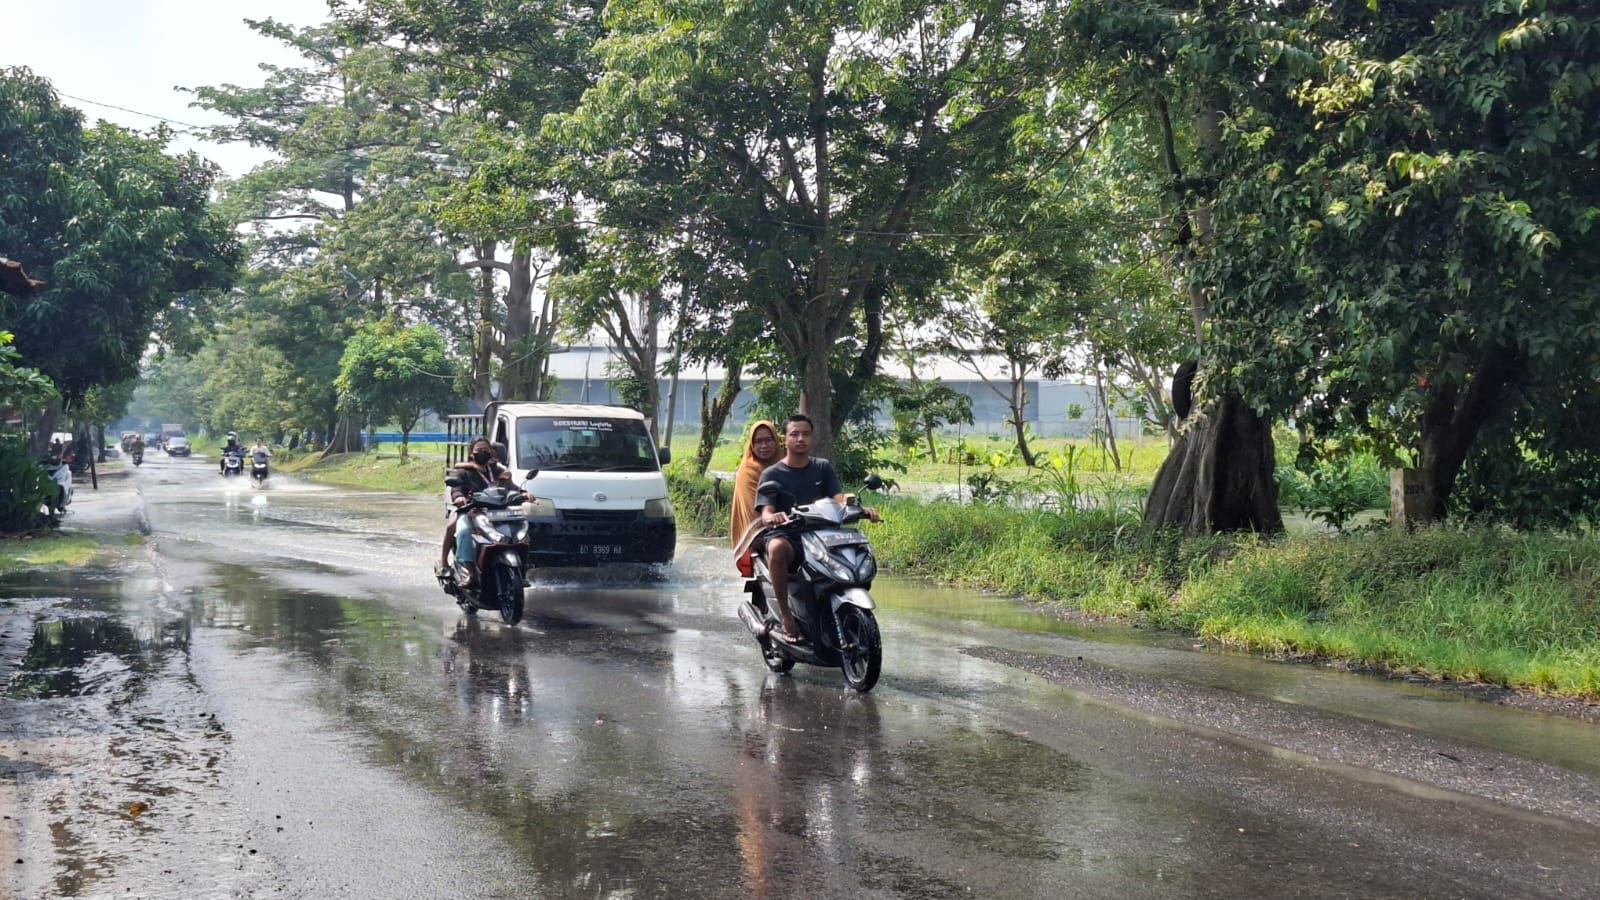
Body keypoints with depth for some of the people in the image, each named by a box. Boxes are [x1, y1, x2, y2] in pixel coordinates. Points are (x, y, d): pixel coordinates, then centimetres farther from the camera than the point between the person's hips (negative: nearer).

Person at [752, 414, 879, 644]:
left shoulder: (823, 468, 14)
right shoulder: (771, 474, 5)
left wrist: (860, 508, -23)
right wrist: (772, 517, -34)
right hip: (785, 534, -3)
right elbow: (765, 513, -8)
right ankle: (785, 614, -31)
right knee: (777, 547, -40)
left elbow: (840, 499, 0)